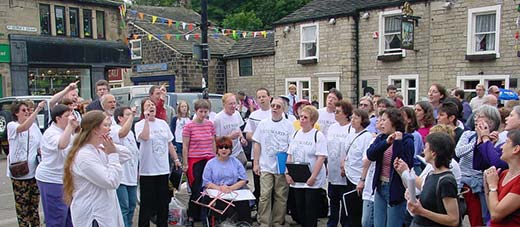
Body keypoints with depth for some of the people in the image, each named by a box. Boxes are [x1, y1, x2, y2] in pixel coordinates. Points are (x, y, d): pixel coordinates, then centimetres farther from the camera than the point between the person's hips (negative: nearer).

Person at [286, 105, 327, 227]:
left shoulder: (318, 135, -9)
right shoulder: (296, 134, 8)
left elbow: (321, 158, -15)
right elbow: (290, 155, 11)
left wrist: (313, 177, -21)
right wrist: (288, 173, 1)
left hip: (313, 181, -5)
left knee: (311, 209, 2)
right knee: (299, 208, 14)